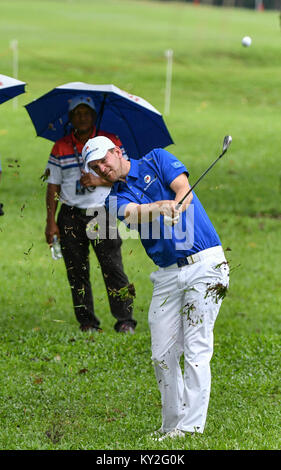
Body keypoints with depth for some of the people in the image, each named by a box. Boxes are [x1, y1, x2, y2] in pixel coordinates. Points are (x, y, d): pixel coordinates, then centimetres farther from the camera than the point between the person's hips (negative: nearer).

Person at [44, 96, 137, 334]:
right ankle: (87, 322, 10)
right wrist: (51, 222, 2)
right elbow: (53, 186, 9)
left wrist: (99, 181, -13)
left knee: (112, 268, -9)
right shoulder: (61, 147, 8)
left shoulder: (111, 142, 4)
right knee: (76, 271, 2)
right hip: (71, 215, 2)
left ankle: (125, 320, -5)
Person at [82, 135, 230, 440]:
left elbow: (184, 190, -9)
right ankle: (171, 425, 13)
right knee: (162, 355, 2)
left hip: (204, 265, -5)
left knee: (196, 350, -10)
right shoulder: (116, 199, 11)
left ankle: (191, 427, -11)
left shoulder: (157, 160, 6)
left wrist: (176, 212, -31)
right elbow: (135, 213, -12)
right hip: (168, 275, 5)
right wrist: (166, 205, -33)